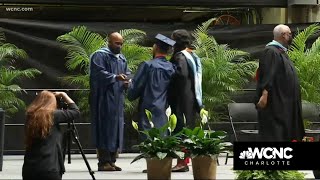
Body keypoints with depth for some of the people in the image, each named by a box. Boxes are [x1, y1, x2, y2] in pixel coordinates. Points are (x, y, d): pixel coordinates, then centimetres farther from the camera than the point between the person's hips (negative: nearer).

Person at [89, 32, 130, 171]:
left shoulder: (122, 59, 19)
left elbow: (126, 74, 18)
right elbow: (99, 73, -17)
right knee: (105, 128, -10)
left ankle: (111, 161, 10)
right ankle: (103, 162, -9)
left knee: (116, 128, 5)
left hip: (117, 99, 8)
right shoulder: (100, 56, -5)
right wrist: (115, 77, -28)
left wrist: (127, 81, -5)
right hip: (104, 99, -8)